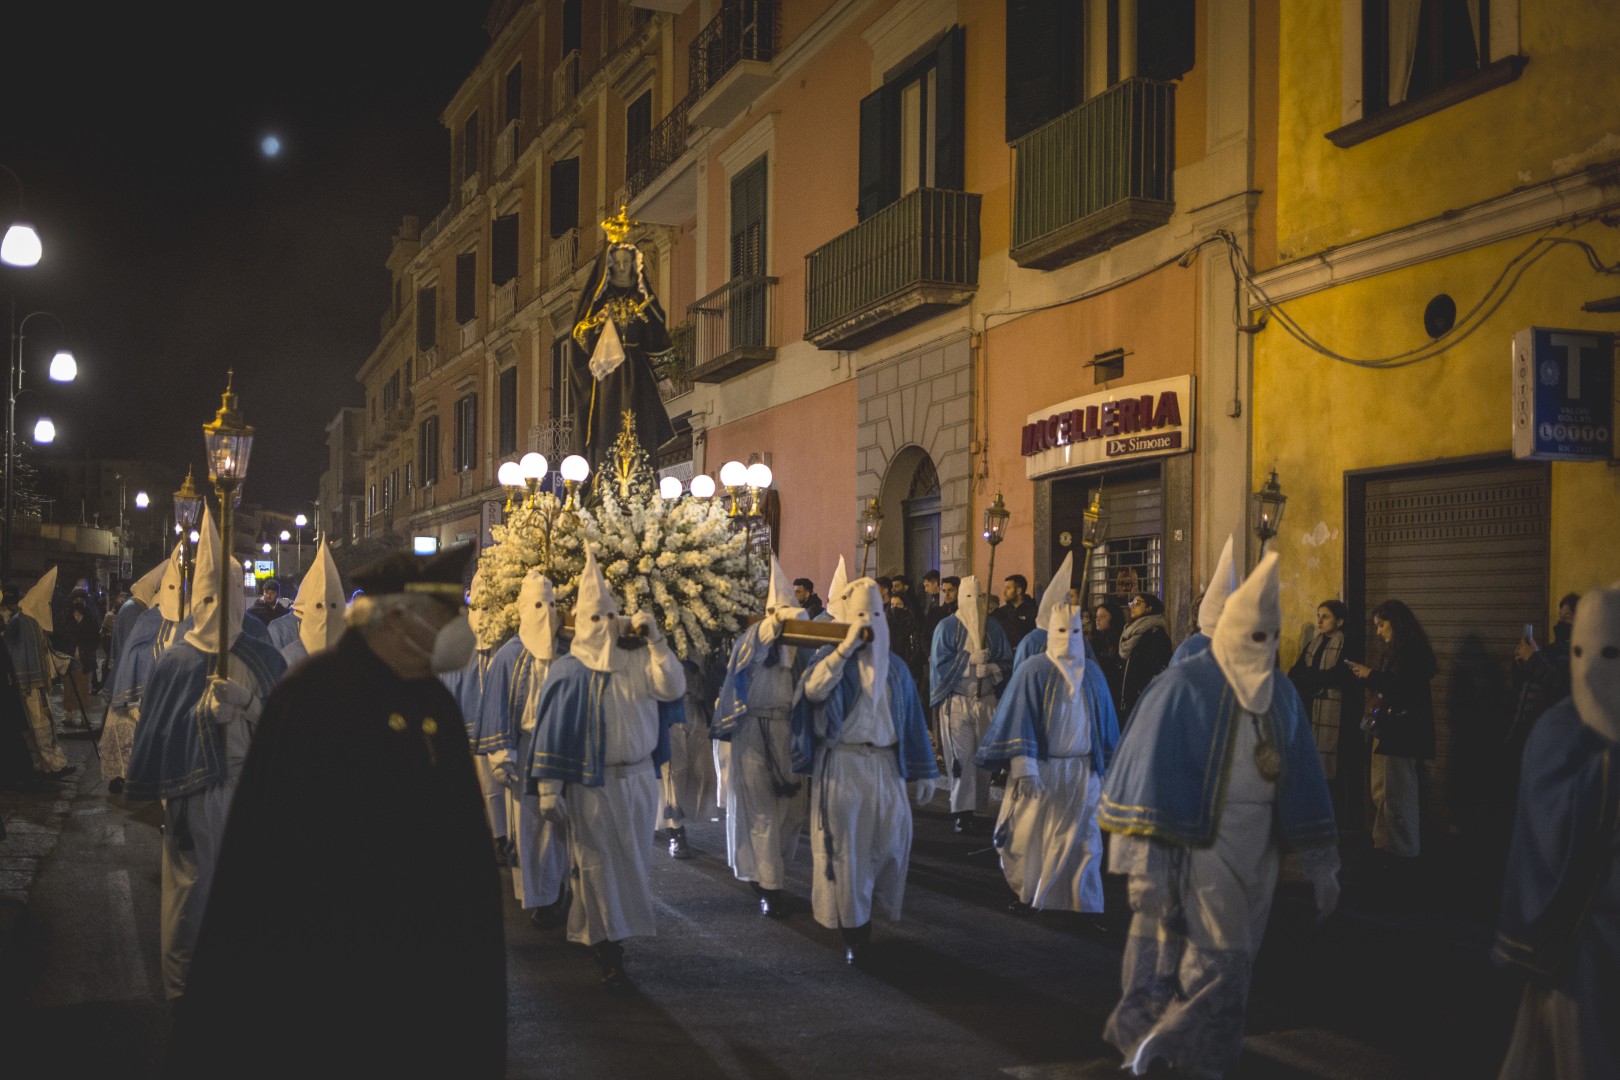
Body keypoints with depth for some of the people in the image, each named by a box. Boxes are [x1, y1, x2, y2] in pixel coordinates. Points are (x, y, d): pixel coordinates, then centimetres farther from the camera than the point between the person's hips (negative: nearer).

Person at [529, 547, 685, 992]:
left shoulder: (636, 663, 5)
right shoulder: (567, 672, -3)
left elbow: (673, 687, -10)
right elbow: (551, 732, -4)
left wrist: (656, 641, -13)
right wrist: (548, 787, -8)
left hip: (637, 780, 3)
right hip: (590, 785, -3)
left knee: (629, 864, 11)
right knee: (598, 867, 0)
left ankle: (606, 934, 29)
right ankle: (609, 954, 7)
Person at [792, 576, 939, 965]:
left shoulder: (895, 669, 13)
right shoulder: (830, 658, 1)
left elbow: (912, 721, 14)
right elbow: (813, 690, -20)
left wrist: (922, 772, 11)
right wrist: (846, 648, -23)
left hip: (885, 765, 4)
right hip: (840, 767, -3)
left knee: (890, 843, -2)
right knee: (846, 848, -3)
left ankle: (873, 911, 19)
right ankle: (854, 933, 5)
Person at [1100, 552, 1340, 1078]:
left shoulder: (1280, 694, 7)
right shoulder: (1184, 687, -12)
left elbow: (1303, 779, 11)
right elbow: (1152, 773, -14)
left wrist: (1321, 863, 9)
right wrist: (1146, 859, -19)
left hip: (1256, 849, 6)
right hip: (1198, 842, -6)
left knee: (1227, 963, 10)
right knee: (1217, 963, -9)